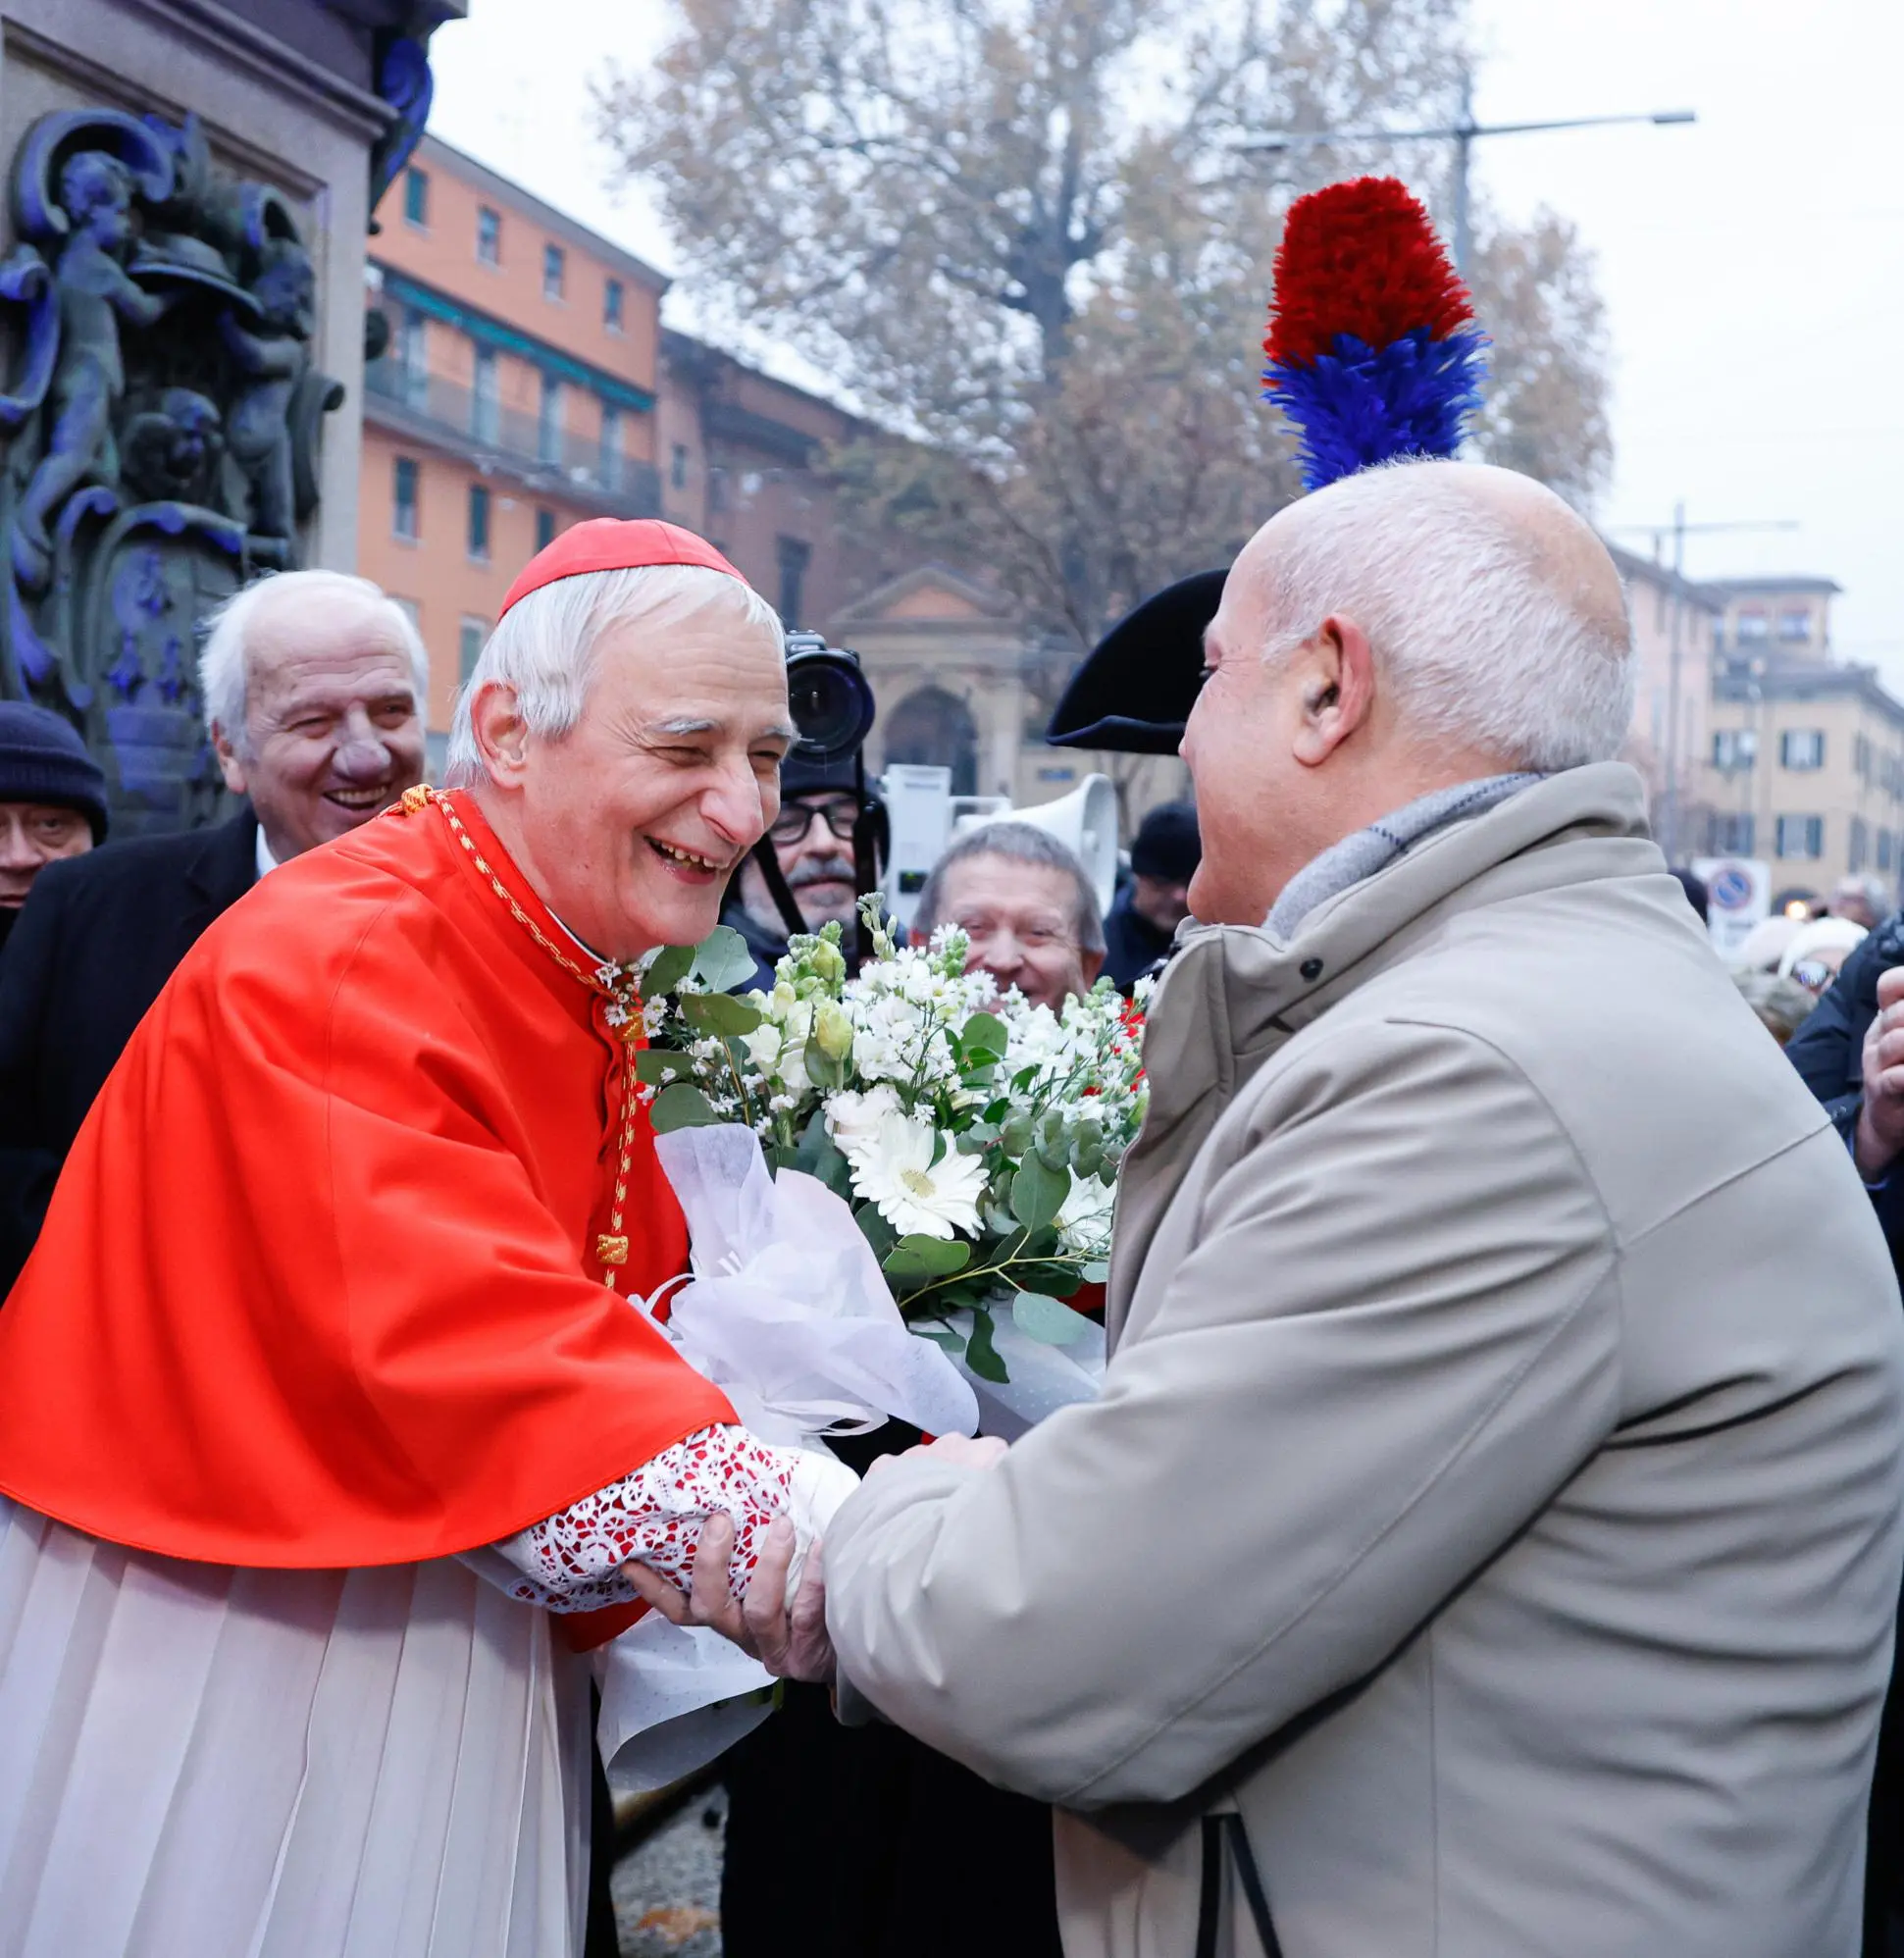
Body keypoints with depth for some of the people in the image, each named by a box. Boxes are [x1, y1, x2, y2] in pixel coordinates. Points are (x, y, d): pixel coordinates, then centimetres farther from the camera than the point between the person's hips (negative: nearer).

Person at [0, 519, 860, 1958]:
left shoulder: (584, 989, 7)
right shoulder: (330, 966, -21)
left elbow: (623, 1323, 6)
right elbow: (482, 1355, -32)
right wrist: (826, 1528, -40)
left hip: (448, 1654, 8)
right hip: (208, 1660, -8)